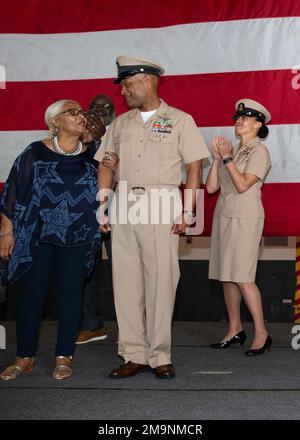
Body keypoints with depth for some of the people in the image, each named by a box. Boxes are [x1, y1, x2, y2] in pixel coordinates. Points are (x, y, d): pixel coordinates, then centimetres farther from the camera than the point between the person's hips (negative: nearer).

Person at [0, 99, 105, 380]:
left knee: (70, 294, 5)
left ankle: (64, 357, 16)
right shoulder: (35, 153, -1)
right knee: (31, 294, 2)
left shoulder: (91, 158, 7)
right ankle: (25, 357, 15)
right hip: (34, 237, -2)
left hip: (76, 239, 2)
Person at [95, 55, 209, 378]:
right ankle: (134, 355, 9)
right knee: (125, 281, 2)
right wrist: (103, 203, 5)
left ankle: (160, 357, 3)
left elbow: (194, 166, 0)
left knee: (160, 281, -5)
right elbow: (106, 164, 17)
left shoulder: (179, 120, 5)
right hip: (123, 206, 4)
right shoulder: (120, 124, 18)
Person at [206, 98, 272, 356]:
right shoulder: (232, 151, 15)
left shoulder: (259, 151, -3)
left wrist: (227, 158, -10)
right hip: (223, 216, 7)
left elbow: (243, 184, -15)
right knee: (226, 277, 7)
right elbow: (211, 187, 9)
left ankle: (262, 334, -4)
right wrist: (216, 159, 1)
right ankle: (235, 330, 16)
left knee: (242, 278, -11)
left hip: (245, 218, -7)